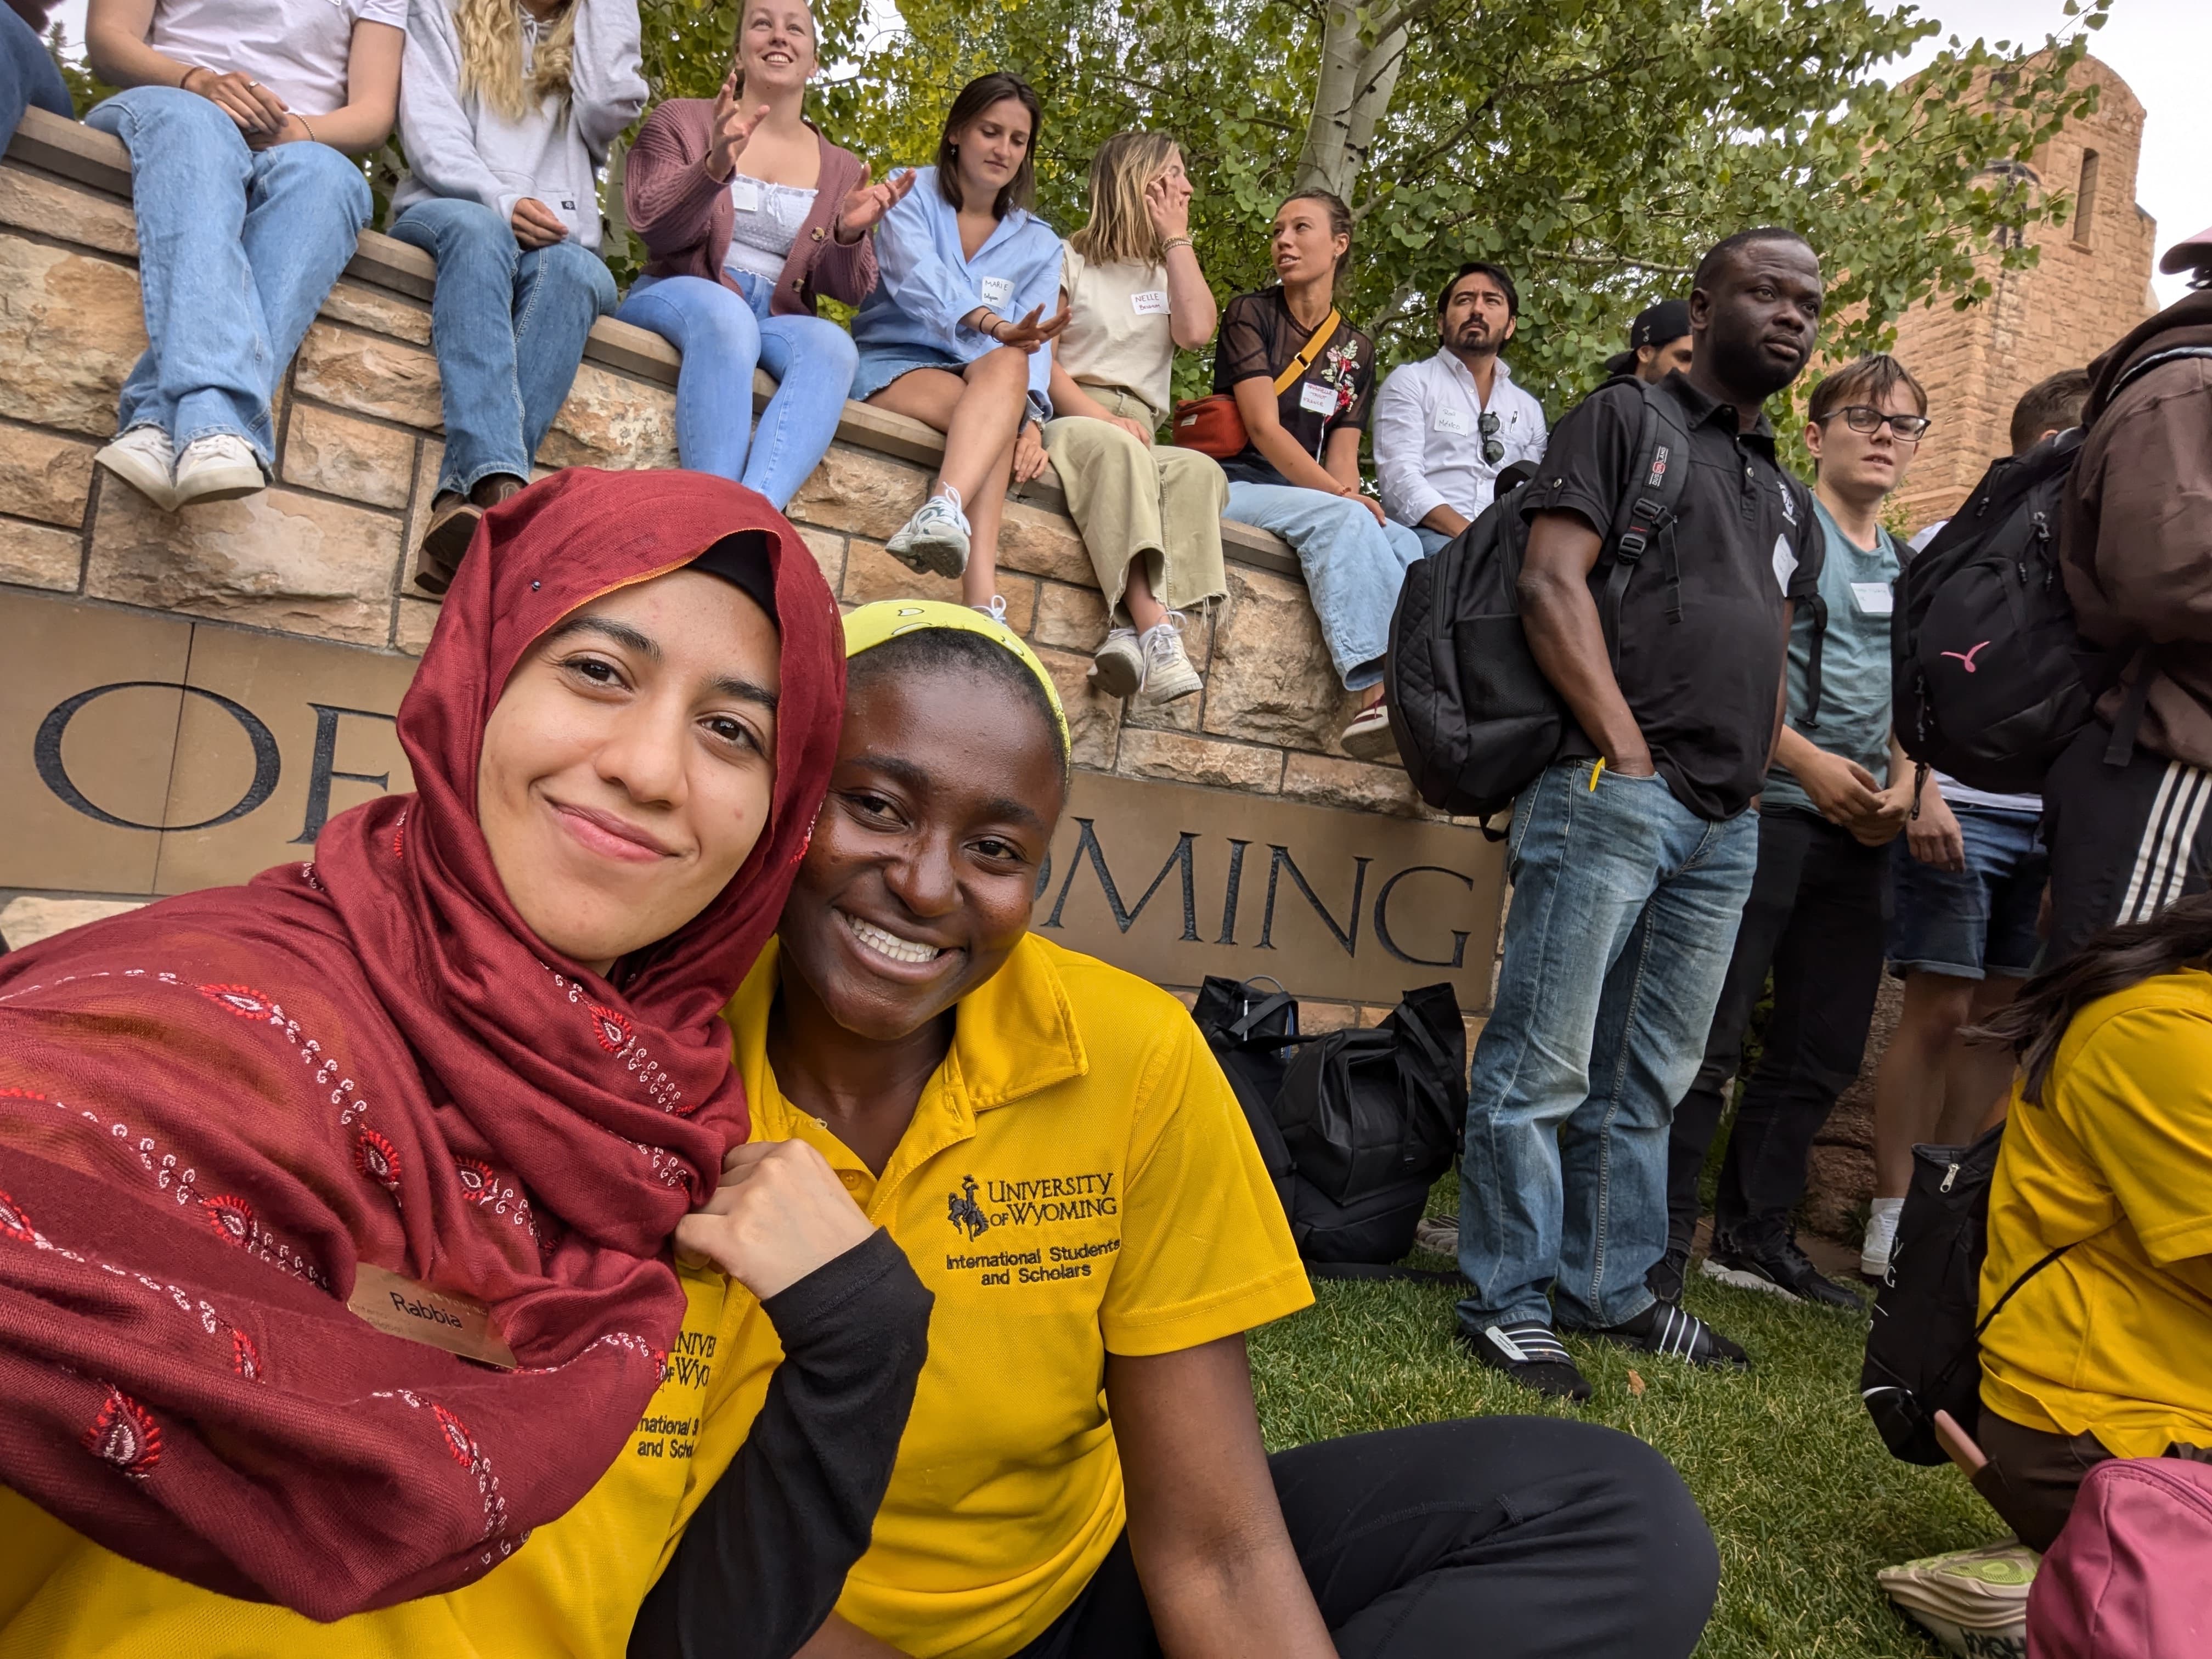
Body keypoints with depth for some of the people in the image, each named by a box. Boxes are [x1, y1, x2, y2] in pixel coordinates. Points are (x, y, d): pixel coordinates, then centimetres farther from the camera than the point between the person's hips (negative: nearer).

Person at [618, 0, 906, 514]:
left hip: (776, 321, 2)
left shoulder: (841, 169, 15)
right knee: (726, 312, -38)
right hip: (677, 298, -2)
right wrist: (714, 168, -21)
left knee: (831, 343, -33)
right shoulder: (683, 119, 10)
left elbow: (849, 291, 8)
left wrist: (849, 234, -14)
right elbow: (652, 229, -4)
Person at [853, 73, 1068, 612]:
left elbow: (1034, 344, 0)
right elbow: (917, 278, -18)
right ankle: (983, 602, -55)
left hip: (980, 377, 3)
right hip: (891, 364, -2)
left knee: (1007, 367, -35)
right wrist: (994, 325, -38)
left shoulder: (1038, 244, 15)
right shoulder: (911, 195, 5)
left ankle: (943, 510, -60)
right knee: (994, 422, -34)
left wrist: (1029, 420, -22)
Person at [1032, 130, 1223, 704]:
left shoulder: (1171, 271, 26)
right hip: (1065, 424, -4)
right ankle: (1157, 634, -52)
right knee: (1118, 450, -39)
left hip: (1138, 438, 4)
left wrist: (1177, 238, 10)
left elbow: (1197, 331, 2)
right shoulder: (1070, 260, 12)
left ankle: (1130, 630, -49)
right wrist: (1100, 417, -18)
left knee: (1201, 471, -31)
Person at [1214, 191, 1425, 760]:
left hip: (1314, 499, 5)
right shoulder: (1250, 314, 2)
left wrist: (1350, 495, -15)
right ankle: (1380, 683, -44)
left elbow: (1342, 457, 10)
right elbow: (1263, 428, -10)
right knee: (1342, 518, -33)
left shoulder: (1357, 350, 17)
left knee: (1403, 542, -24)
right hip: (1236, 486, -5)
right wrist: (1345, 497, -20)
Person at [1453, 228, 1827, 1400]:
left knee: (1649, 1077, 12)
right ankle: (1506, 1298, 6)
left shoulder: (1788, 499, 26)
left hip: (1725, 826, 8)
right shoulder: (1624, 418, 4)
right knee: (1543, 1064, -5)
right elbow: (1551, 583, -8)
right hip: (1612, 790, -7)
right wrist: (1628, 753, -13)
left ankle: (1609, 1288, 23)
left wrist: (1752, 780, 11)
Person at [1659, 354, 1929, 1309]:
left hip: (1858, 834, 8)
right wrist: (1809, 763, -15)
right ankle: (1657, 1246, 0)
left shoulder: (1908, 567, 20)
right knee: (1708, 1038, -8)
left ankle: (1755, 1238, 23)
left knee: (1823, 1051, 11)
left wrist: (1903, 783, 6)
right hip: (1763, 808, -7)